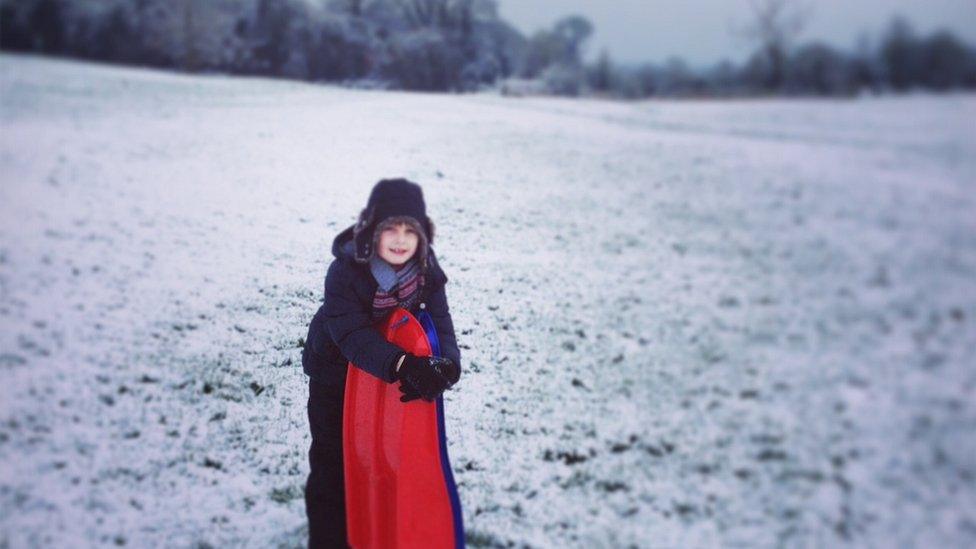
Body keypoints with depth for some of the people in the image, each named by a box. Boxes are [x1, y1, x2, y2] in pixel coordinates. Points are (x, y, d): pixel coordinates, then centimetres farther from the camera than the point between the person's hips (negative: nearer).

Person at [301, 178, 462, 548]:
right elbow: (352, 334, -38)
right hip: (335, 374, -4)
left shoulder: (426, 272, -17)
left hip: (390, 376, 4)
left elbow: (439, 322, -21)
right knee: (332, 459, 7)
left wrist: (446, 364, -43)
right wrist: (402, 364, -53)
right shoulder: (345, 272, -31)